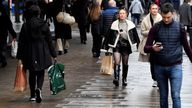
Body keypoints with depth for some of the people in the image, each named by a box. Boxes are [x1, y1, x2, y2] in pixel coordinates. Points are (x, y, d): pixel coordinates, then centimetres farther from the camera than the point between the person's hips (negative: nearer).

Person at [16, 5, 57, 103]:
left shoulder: (25, 26, -5)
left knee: (32, 73, 14)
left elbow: (21, 42, -3)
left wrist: (20, 57, 2)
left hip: (30, 53, 1)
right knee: (41, 73, 10)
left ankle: (33, 95, 19)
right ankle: (39, 88, -19)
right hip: (42, 53, -1)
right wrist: (53, 54, 5)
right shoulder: (44, 25, -5)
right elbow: (49, 41, -2)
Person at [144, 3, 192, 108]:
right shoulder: (156, 28, -1)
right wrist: (153, 48, -25)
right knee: (163, 96, 10)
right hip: (160, 67, 1)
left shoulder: (180, 28, 0)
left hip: (175, 67, -1)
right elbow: (146, 48, -3)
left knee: (176, 96, -9)